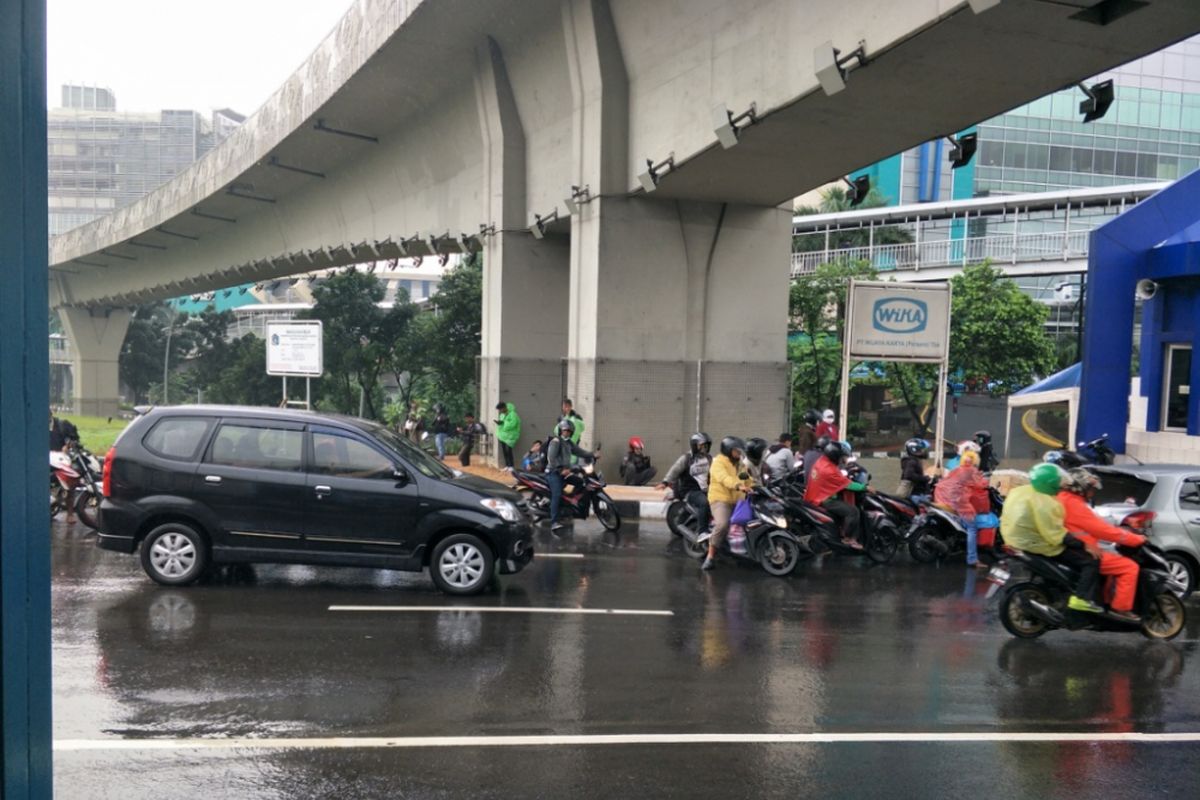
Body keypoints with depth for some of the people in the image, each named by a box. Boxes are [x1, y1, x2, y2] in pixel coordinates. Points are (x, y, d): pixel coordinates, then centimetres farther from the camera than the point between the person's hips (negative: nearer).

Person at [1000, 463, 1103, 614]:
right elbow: (1055, 535, -26)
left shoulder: (1017, 491, 3)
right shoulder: (1044, 503, -23)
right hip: (1037, 546, -10)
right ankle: (1081, 598, -14)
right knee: (1090, 562, -3)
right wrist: (1081, 544, -18)